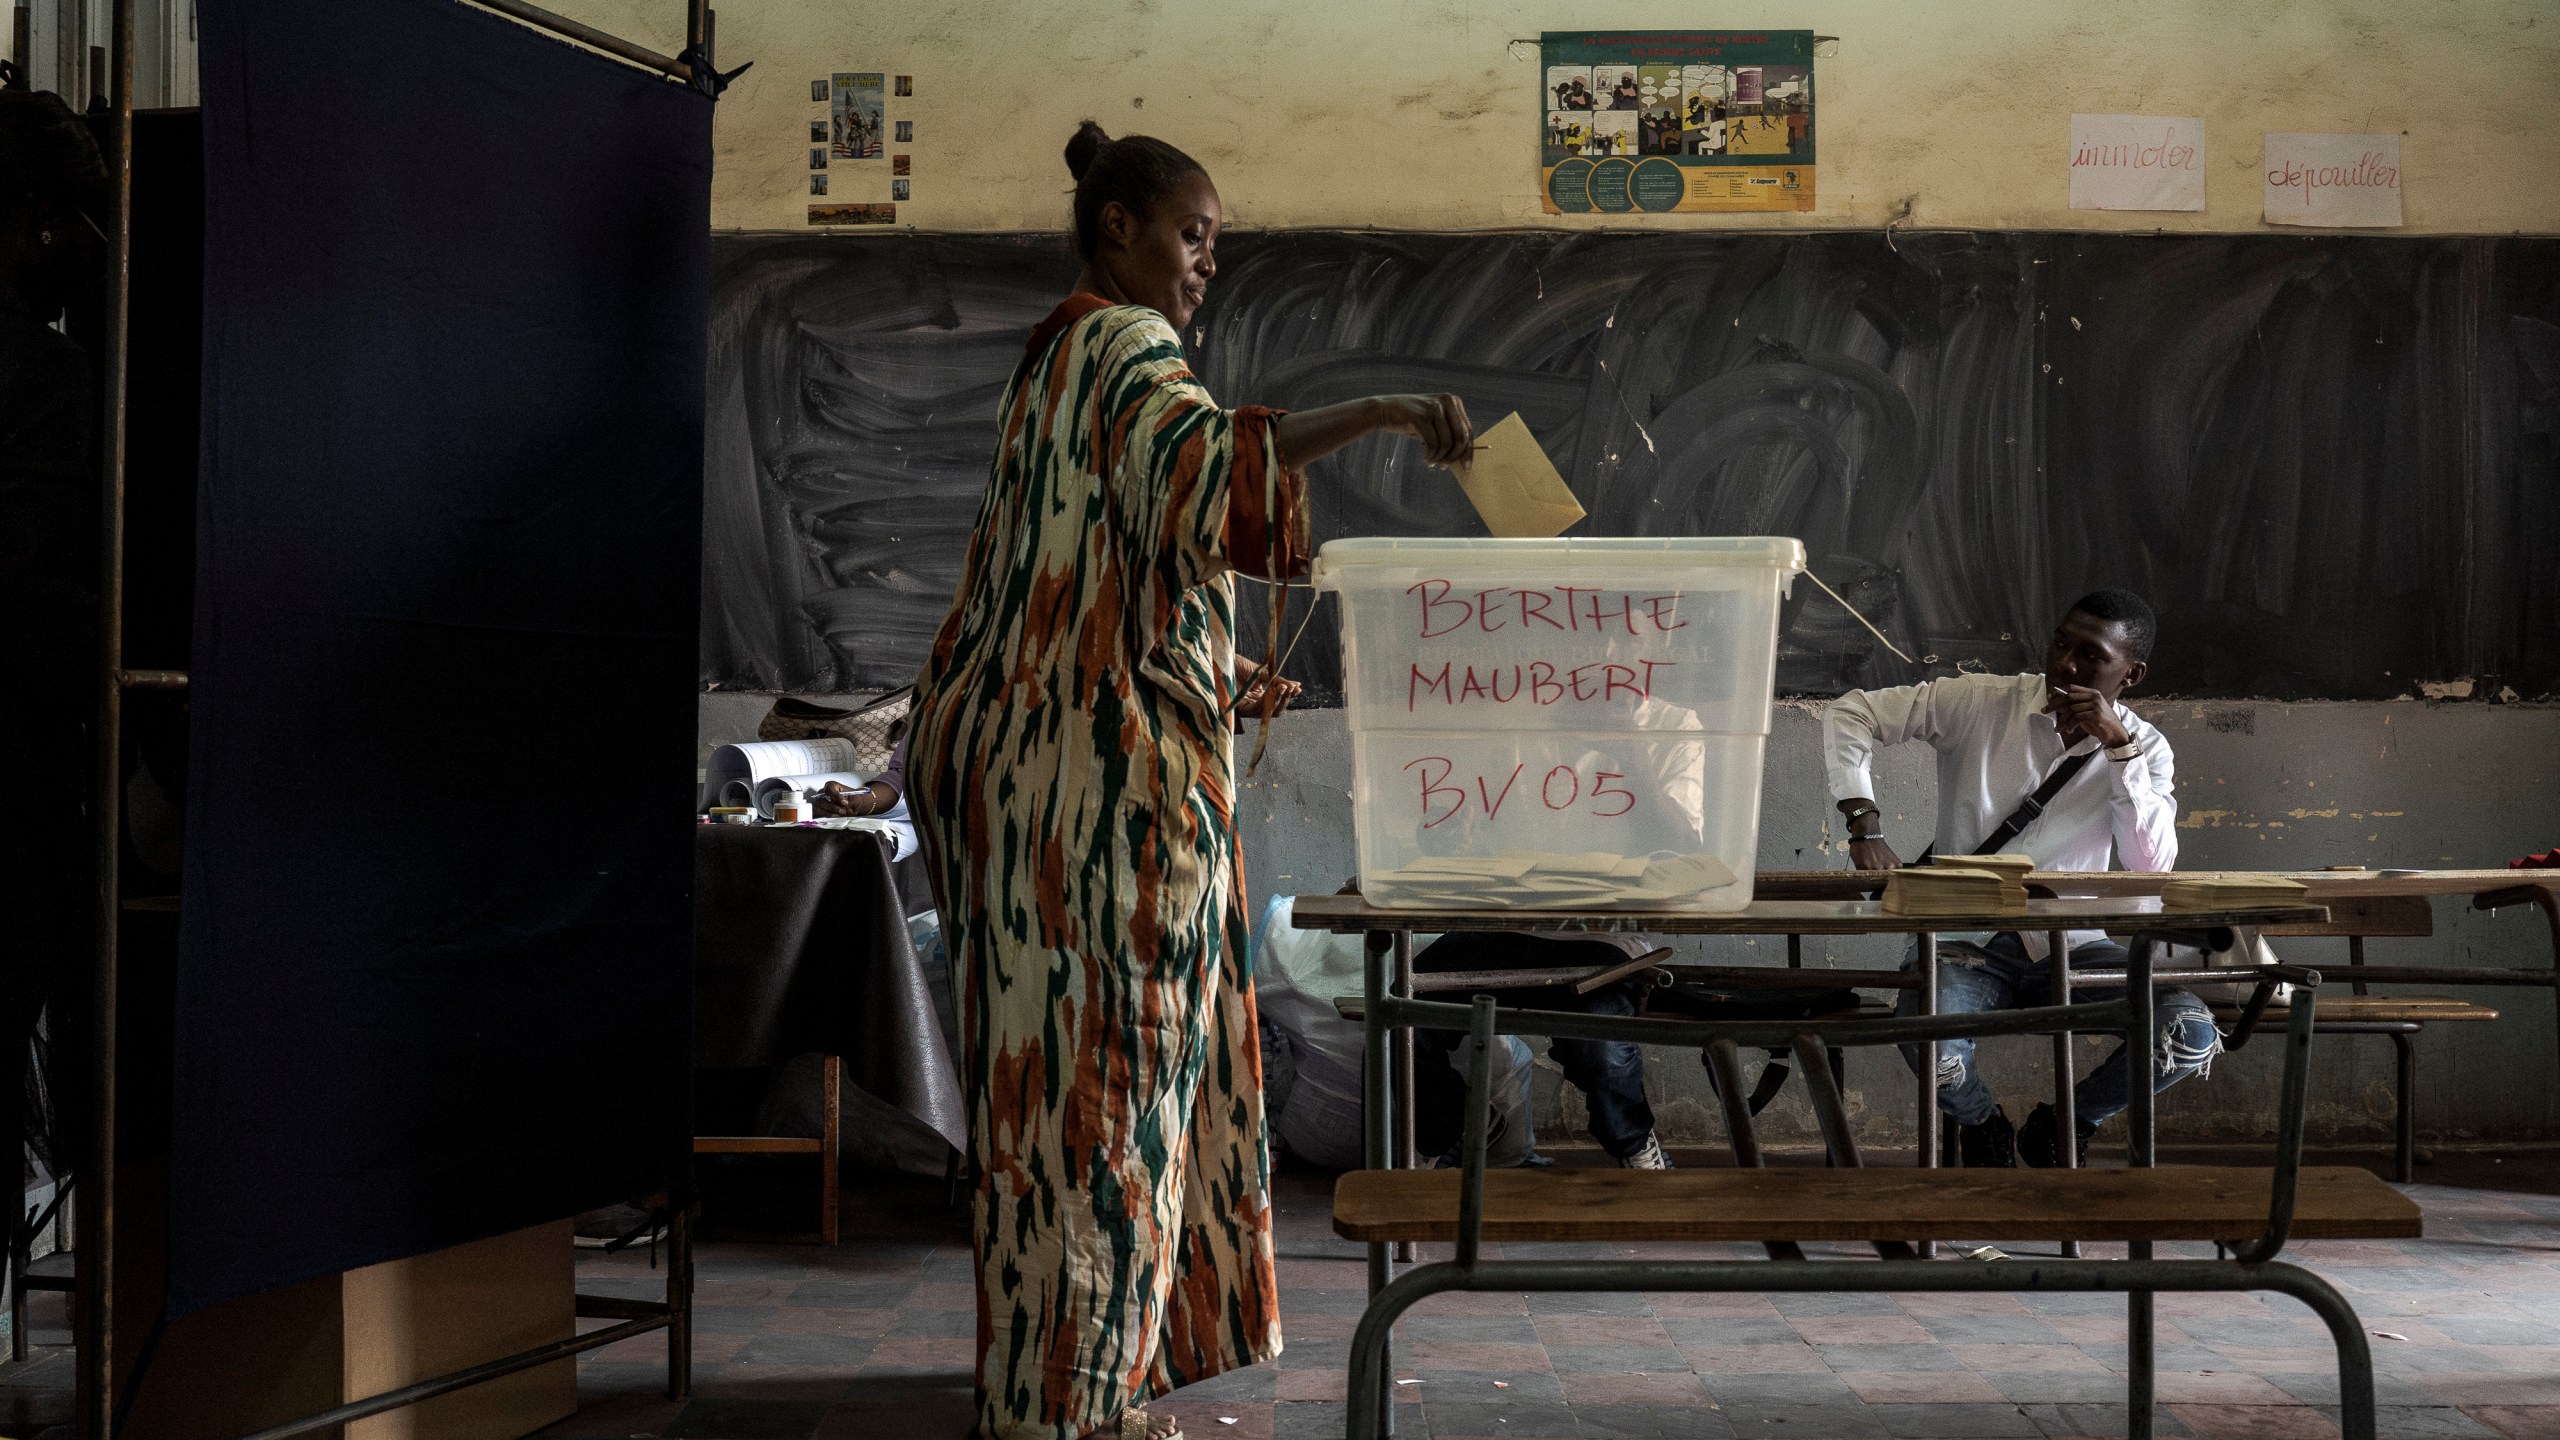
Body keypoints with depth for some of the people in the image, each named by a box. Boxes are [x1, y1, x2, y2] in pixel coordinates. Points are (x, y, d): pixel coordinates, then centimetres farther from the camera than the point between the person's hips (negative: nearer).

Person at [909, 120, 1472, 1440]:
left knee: (1071, 1060, 12)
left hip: (1045, 759, 10)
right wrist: (1372, 414, -35)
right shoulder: (1123, 346, -9)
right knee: (1102, 1067, -6)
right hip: (1109, 772, -10)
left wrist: (1213, 672, 17)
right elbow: (1194, 464, -32)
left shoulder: (1059, 360, 22)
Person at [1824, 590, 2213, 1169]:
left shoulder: (2146, 749, 3)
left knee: (2192, 1033, -22)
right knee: (1934, 1055, -34)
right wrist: (1865, 826, -18)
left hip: (2072, 947, 3)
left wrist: (2121, 750, -18)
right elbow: (1851, 713, -6)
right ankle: (1983, 1122, 8)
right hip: (1965, 943, -2)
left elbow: (2153, 868, -11)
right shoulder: (1978, 703, -5)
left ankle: (2063, 1125, 10)